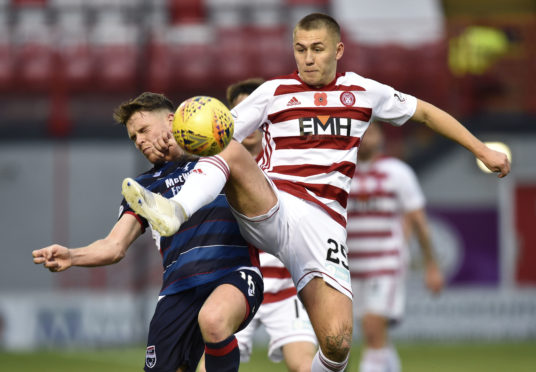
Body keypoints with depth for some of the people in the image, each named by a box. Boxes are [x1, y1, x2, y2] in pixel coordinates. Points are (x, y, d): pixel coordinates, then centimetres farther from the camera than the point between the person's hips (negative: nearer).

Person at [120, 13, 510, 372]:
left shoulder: (363, 91, 15)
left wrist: (482, 150, 25)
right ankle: (175, 211, -55)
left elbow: (426, 112, 27)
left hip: (322, 221, 1)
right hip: (270, 206, -1)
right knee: (231, 152, -33)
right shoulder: (274, 92, 12)